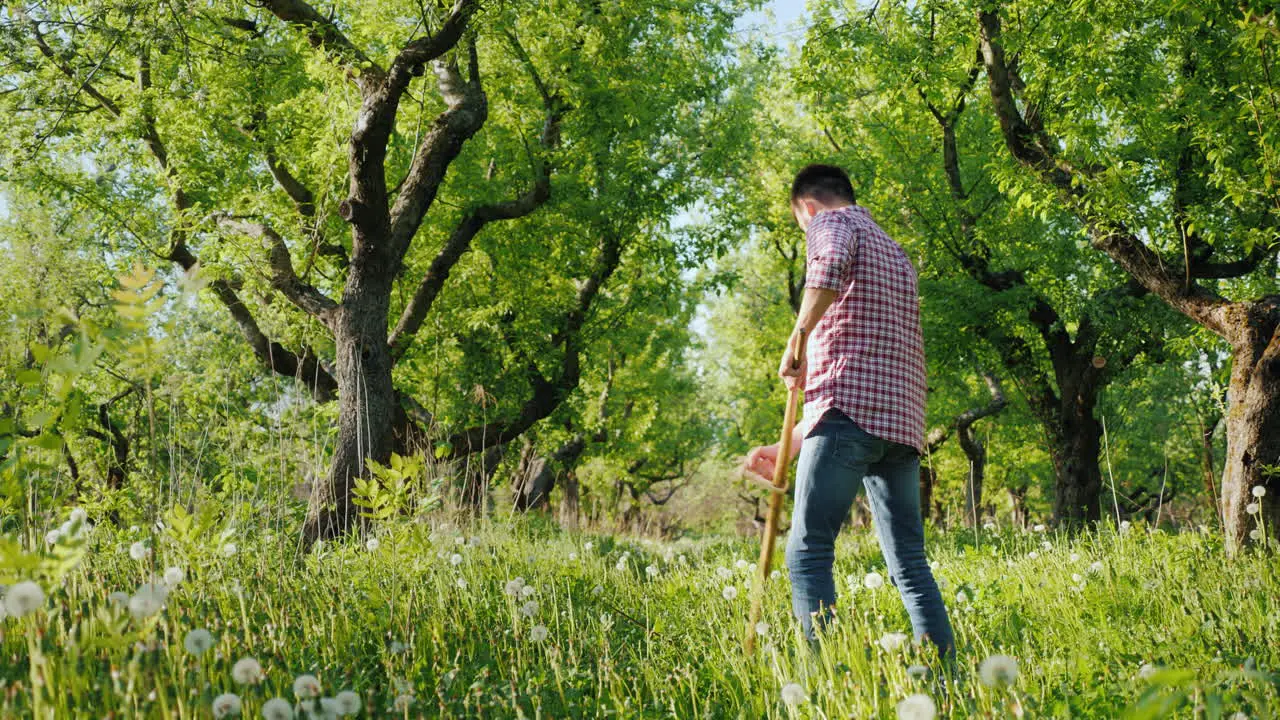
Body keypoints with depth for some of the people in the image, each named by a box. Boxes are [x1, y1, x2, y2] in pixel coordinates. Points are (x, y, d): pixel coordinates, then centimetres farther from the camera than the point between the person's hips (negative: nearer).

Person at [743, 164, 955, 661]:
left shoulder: (832, 221, 8)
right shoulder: (897, 256, 32)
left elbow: (829, 266, -22)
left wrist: (798, 339, -12)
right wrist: (787, 449, 31)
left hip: (852, 413, -8)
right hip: (903, 421, 8)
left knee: (808, 553, -7)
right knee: (910, 563, 7)